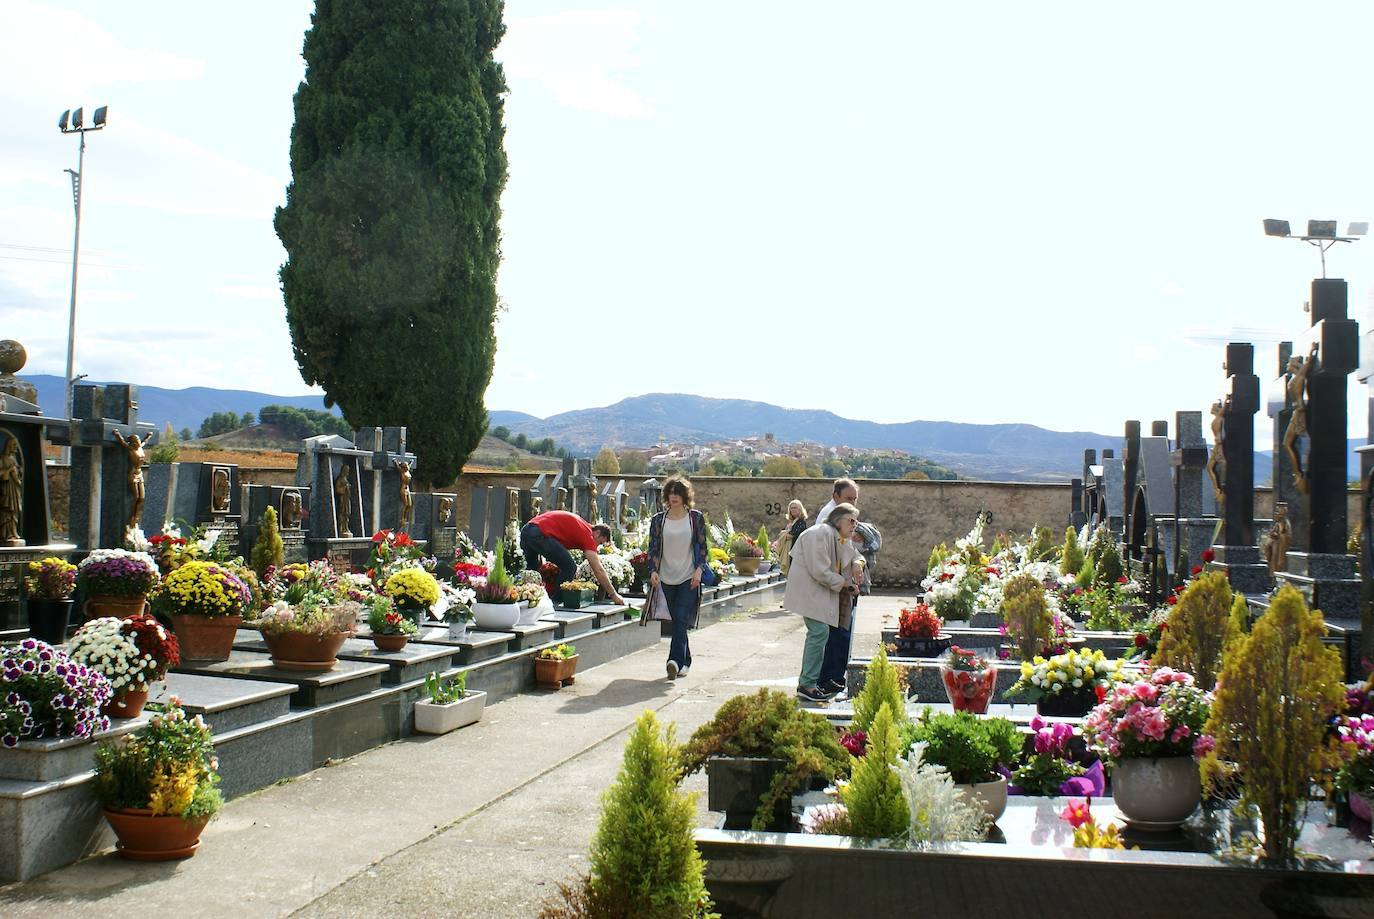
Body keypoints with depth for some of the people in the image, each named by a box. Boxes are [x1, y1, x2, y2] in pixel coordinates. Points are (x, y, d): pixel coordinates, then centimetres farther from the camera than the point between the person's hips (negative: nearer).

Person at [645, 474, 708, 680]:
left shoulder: (696, 517, 2)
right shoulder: (658, 520, 5)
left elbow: (702, 546, 3)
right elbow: (653, 548, 4)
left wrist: (699, 569, -9)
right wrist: (653, 571, -10)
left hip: (689, 578, -3)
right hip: (667, 577, 3)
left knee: (681, 619, -15)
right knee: (676, 621, 8)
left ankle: (676, 661, -22)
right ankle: (685, 661, 21)